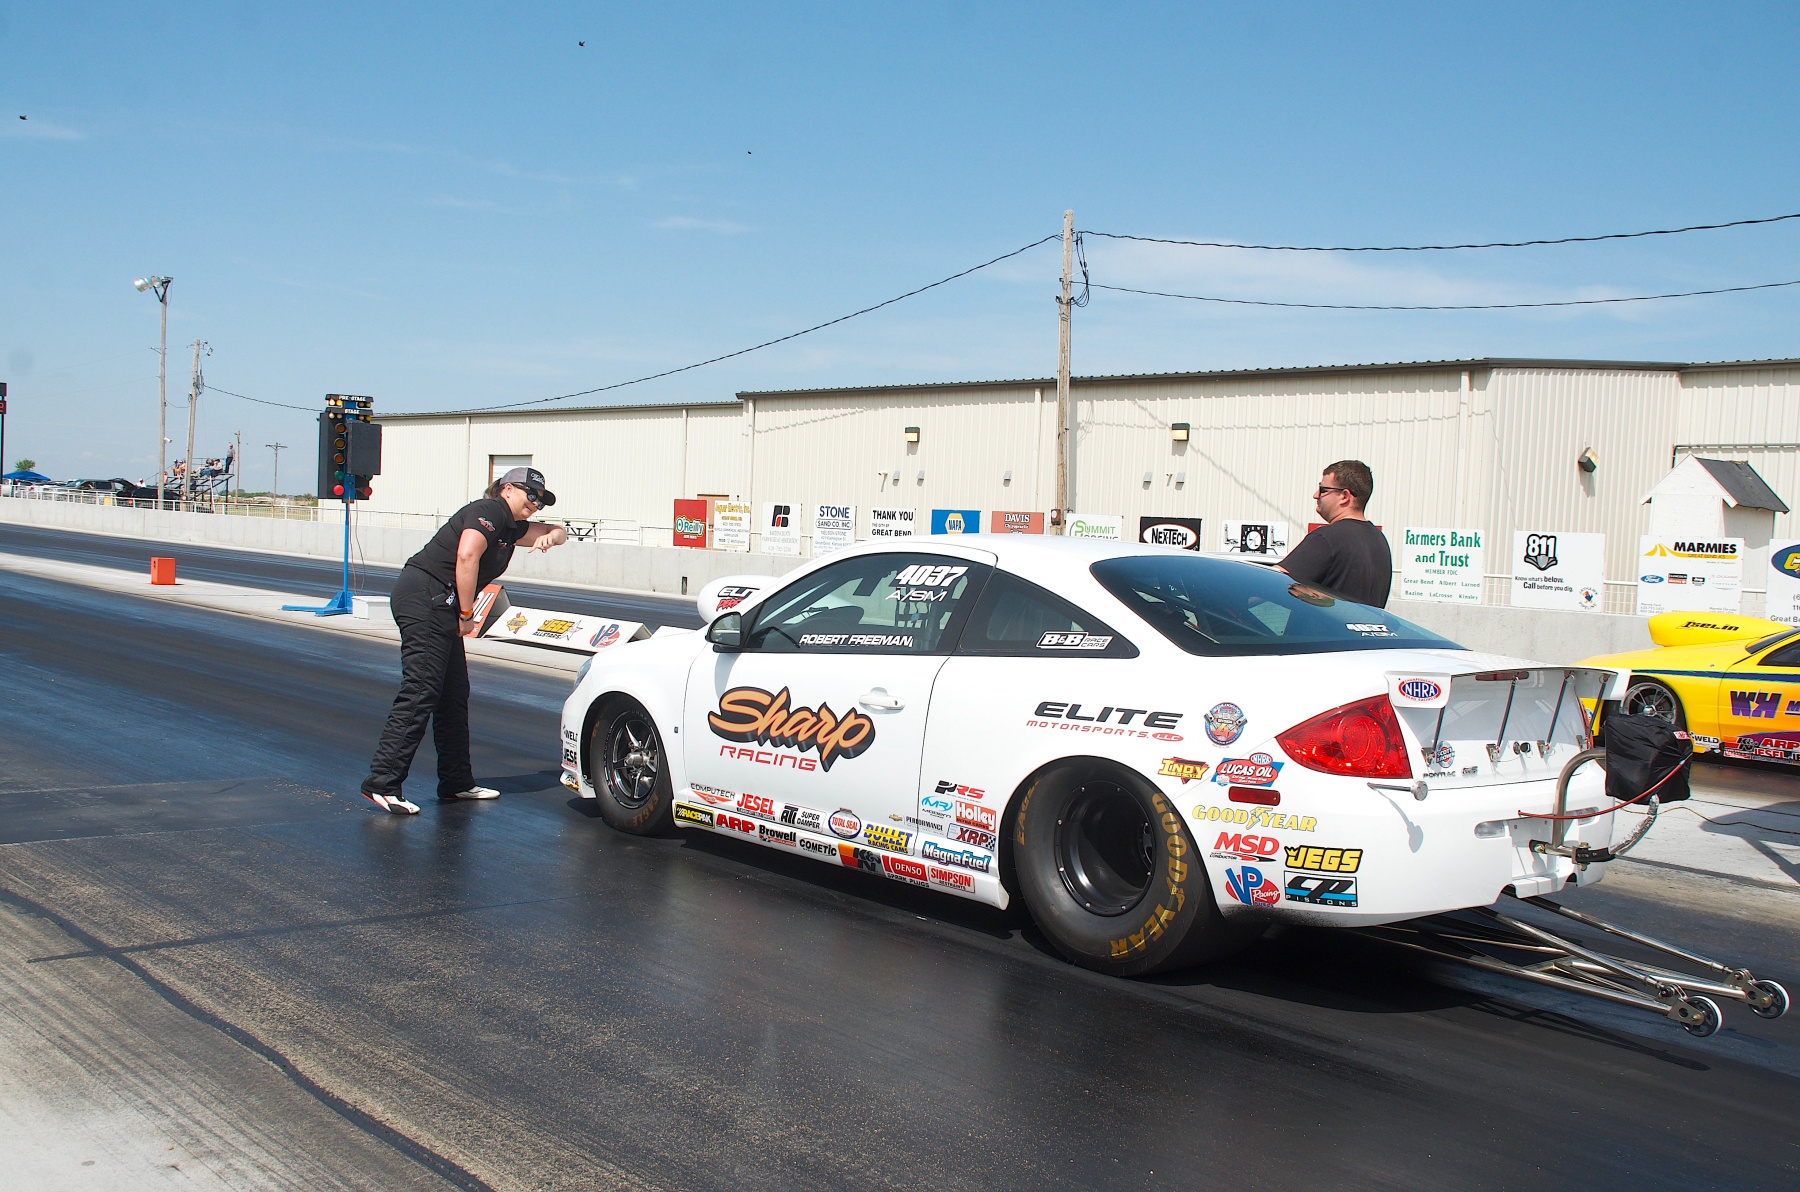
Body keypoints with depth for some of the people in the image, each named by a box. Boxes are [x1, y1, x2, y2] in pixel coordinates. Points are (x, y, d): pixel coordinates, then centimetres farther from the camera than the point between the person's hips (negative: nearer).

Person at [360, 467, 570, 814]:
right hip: (426, 598, -10)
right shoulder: (489, 511, -8)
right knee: (420, 693, -14)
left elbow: (558, 532, 31)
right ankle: (382, 783, -14)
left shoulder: (510, 528, 20)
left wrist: (551, 536, 6)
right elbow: (466, 555, -23)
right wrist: (467, 615, -16)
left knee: (454, 695, 13)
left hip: (441, 607, 10)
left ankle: (457, 783, 20)